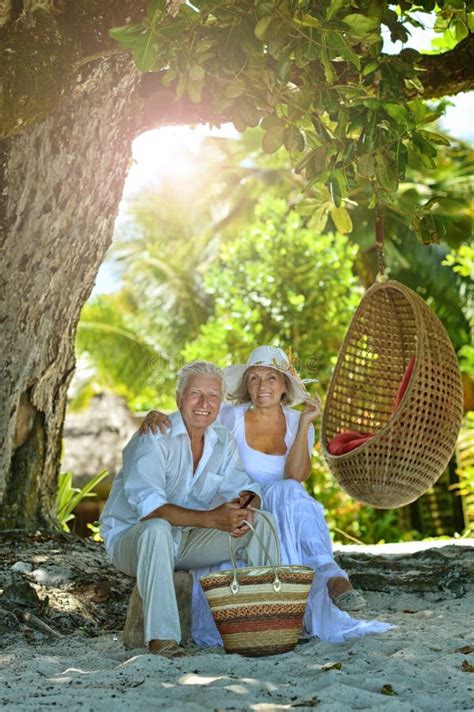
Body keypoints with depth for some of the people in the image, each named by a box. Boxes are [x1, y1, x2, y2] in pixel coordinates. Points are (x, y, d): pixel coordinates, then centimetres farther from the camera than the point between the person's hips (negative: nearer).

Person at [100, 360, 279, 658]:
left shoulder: (224, 440, 2)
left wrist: (244, 505, -28)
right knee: (157, 528, -40)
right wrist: (209, 518, -41)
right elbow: (148, 506, -31)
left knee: (261, 522, -8)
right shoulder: (154, 438, -20)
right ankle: (162, 637, -38)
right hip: (132, 538, -6)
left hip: (188, 542, 6)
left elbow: (244, 487, -2)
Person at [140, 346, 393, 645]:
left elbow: (296, 476, -11)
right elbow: (183, 419, -4)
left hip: (286, 518, 2)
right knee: (289, 494, -33)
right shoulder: (231, 418, 0)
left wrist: (305, 423, -17)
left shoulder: (298, 423, 5)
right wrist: (154, 416, -26)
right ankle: (329, 575, -46)